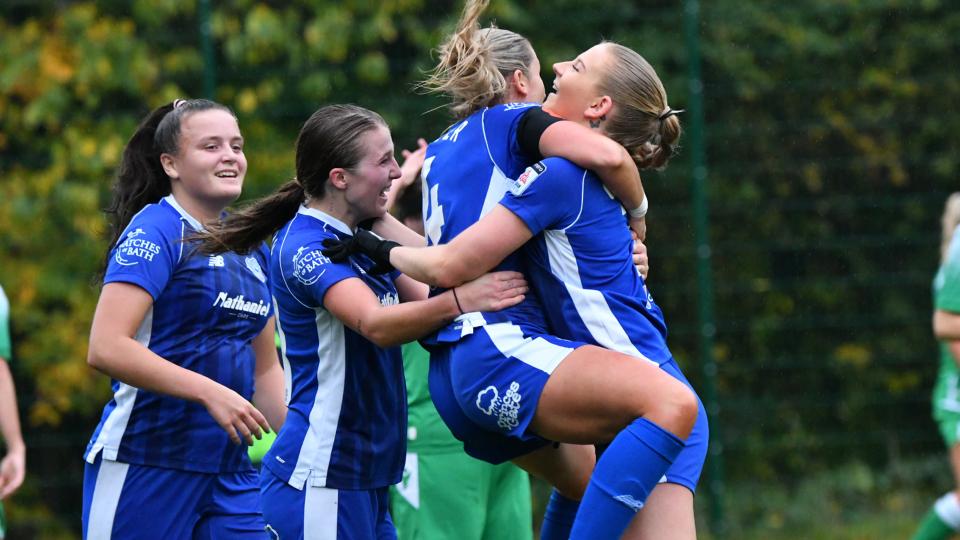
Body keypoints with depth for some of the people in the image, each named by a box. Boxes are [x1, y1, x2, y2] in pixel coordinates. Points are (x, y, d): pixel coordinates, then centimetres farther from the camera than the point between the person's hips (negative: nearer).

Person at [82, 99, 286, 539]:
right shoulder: (154, 234, -9)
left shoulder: (251, 247, 15)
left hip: (230, 471, 7)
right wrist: (210, 392, -24)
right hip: (143, 467, -7)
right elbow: (105, 348, -20)